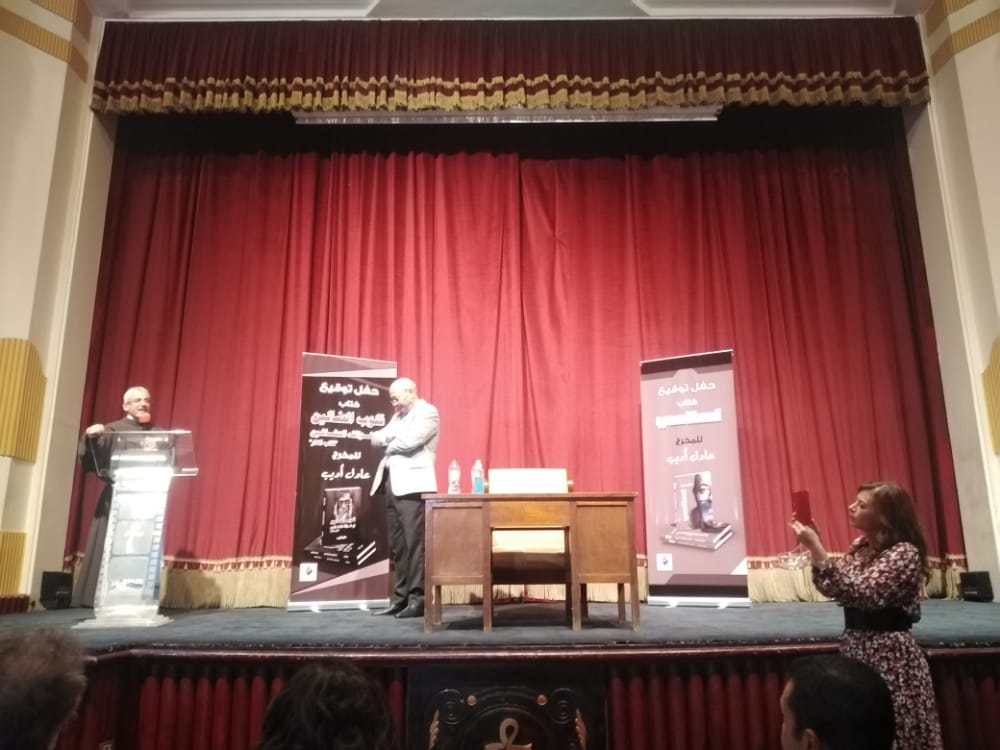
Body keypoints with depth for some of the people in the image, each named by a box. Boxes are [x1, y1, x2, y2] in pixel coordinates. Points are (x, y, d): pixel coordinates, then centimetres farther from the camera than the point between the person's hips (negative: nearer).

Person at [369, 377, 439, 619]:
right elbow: (376, 438, 16)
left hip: (413, 486, -8)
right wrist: (390, 436, -4)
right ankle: (400, 598, 15)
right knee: (397, 546, 9)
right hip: (393, 486, 8)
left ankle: (418, 599, -3)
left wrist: (390, 443, 3)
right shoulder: (398, 416, 23)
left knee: (415, 544, -8)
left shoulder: (427, 412, -3)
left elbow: (408, 441, -16)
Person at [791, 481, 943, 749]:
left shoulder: (905, 552, -16)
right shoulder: (861, 545, 8)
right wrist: (813, 547, -1)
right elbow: (836, 587, 10)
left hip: (889, 654, -7)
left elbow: (860, 593, -27)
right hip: (857, 647, 7)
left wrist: (816, 548, -30)